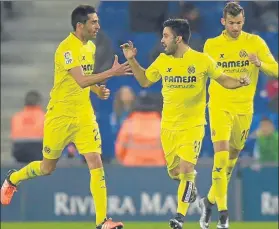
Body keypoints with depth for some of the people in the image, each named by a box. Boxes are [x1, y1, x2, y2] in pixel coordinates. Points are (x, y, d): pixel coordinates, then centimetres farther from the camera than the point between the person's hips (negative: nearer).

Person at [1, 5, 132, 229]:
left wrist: (98, 89, 2)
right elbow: (81, 81, -30)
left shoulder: (91, 47, 7)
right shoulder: (67, 48, -19)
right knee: (47, 167, 9)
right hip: (60, 115, -6)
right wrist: (112, 73, -33)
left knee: (96, 163, -10)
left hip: (84, 116, 6)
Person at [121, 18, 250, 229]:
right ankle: (190, 184, 44)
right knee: (174, 172, 9)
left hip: (192, 126, -4)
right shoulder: (162, 61, 1)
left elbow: (224, 80, 1)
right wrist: (132, 60, 5)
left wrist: (240, 82, -19)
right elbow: (145, 81, 16)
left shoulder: (202, 61, -9)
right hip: (168, 125, 4)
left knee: (186, 169, -15)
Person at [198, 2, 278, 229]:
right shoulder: (212, 45, 1)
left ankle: (210, 200, 32)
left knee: (232, 159, 11)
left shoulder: (255, 42, 0)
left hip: (244, 108, 2)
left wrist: (260, 64, -24)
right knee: (221, 156, -16)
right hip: (220, 106, -2)